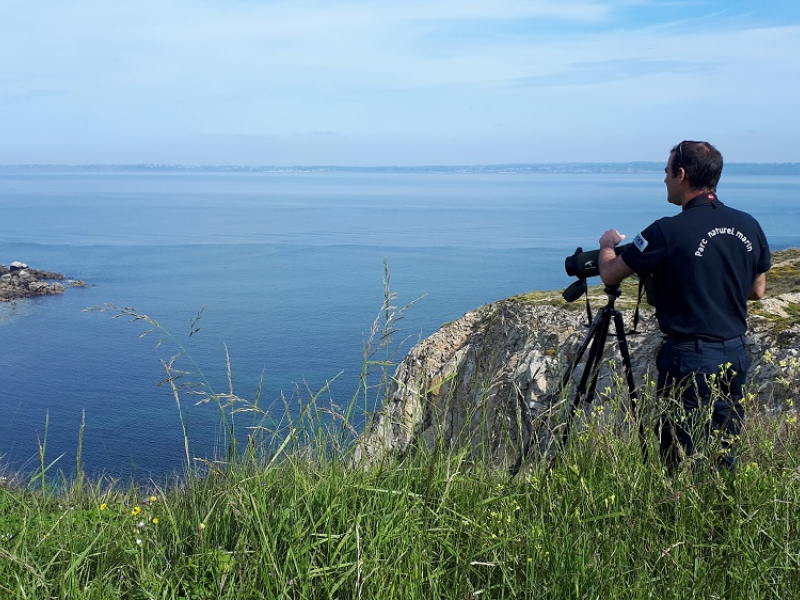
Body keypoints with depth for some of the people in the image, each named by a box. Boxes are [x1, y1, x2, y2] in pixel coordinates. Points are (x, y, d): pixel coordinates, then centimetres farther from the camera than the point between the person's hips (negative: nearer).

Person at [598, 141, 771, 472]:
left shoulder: (668, 232, -16)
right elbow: (757, 290, 16)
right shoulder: (749, 227, 3)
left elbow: (609, 274, -5)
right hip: (735, 356, 7)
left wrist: (608, 244, 15)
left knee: (683, 463, 2)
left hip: (690, 360, -7)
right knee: (726, 460, 16)